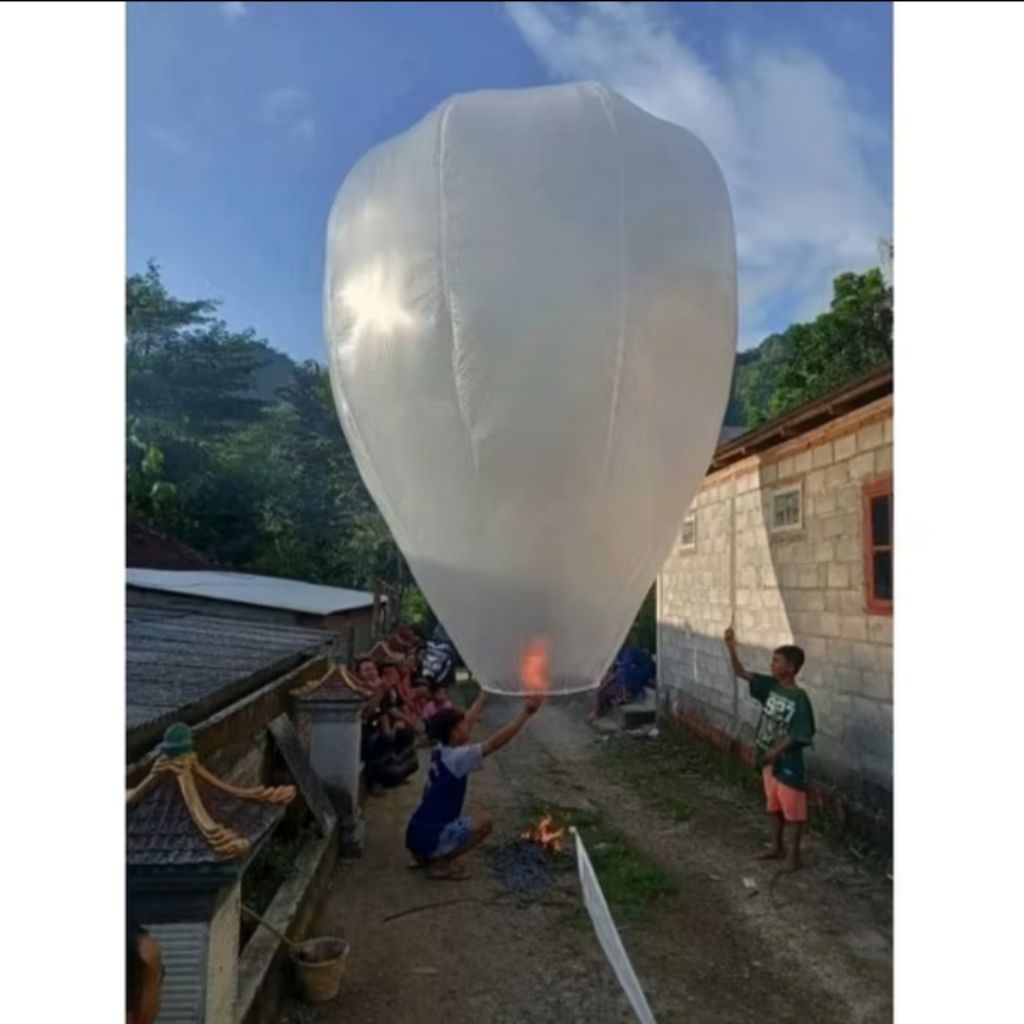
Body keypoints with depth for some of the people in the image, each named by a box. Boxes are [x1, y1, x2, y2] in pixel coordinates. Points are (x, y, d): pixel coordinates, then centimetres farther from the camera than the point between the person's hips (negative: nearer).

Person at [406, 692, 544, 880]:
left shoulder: (442, 752, 5)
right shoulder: (456, 757, -19)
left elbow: (468, 721, 19)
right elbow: (495, 743, -25)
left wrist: (484, 695, 25)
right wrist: (526, 713, -25)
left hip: (418, 834, 9)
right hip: (429, 838, -9)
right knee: (484, 823, -8)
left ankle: (428, 856, 16)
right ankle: (440, 863, -3)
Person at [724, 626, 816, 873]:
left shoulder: (799, 698, -19)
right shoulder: (770, 686, -1)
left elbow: (798, 735, -18)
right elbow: (742, 673, -4)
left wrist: (776, 752, -19)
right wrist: (731, 647, -18)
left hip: (788, 763, -7)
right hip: (768, 759, 7)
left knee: (793, 810, 7)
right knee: (774, 806, 20)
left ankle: (792, 854, 20)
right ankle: (776, 846, 34)